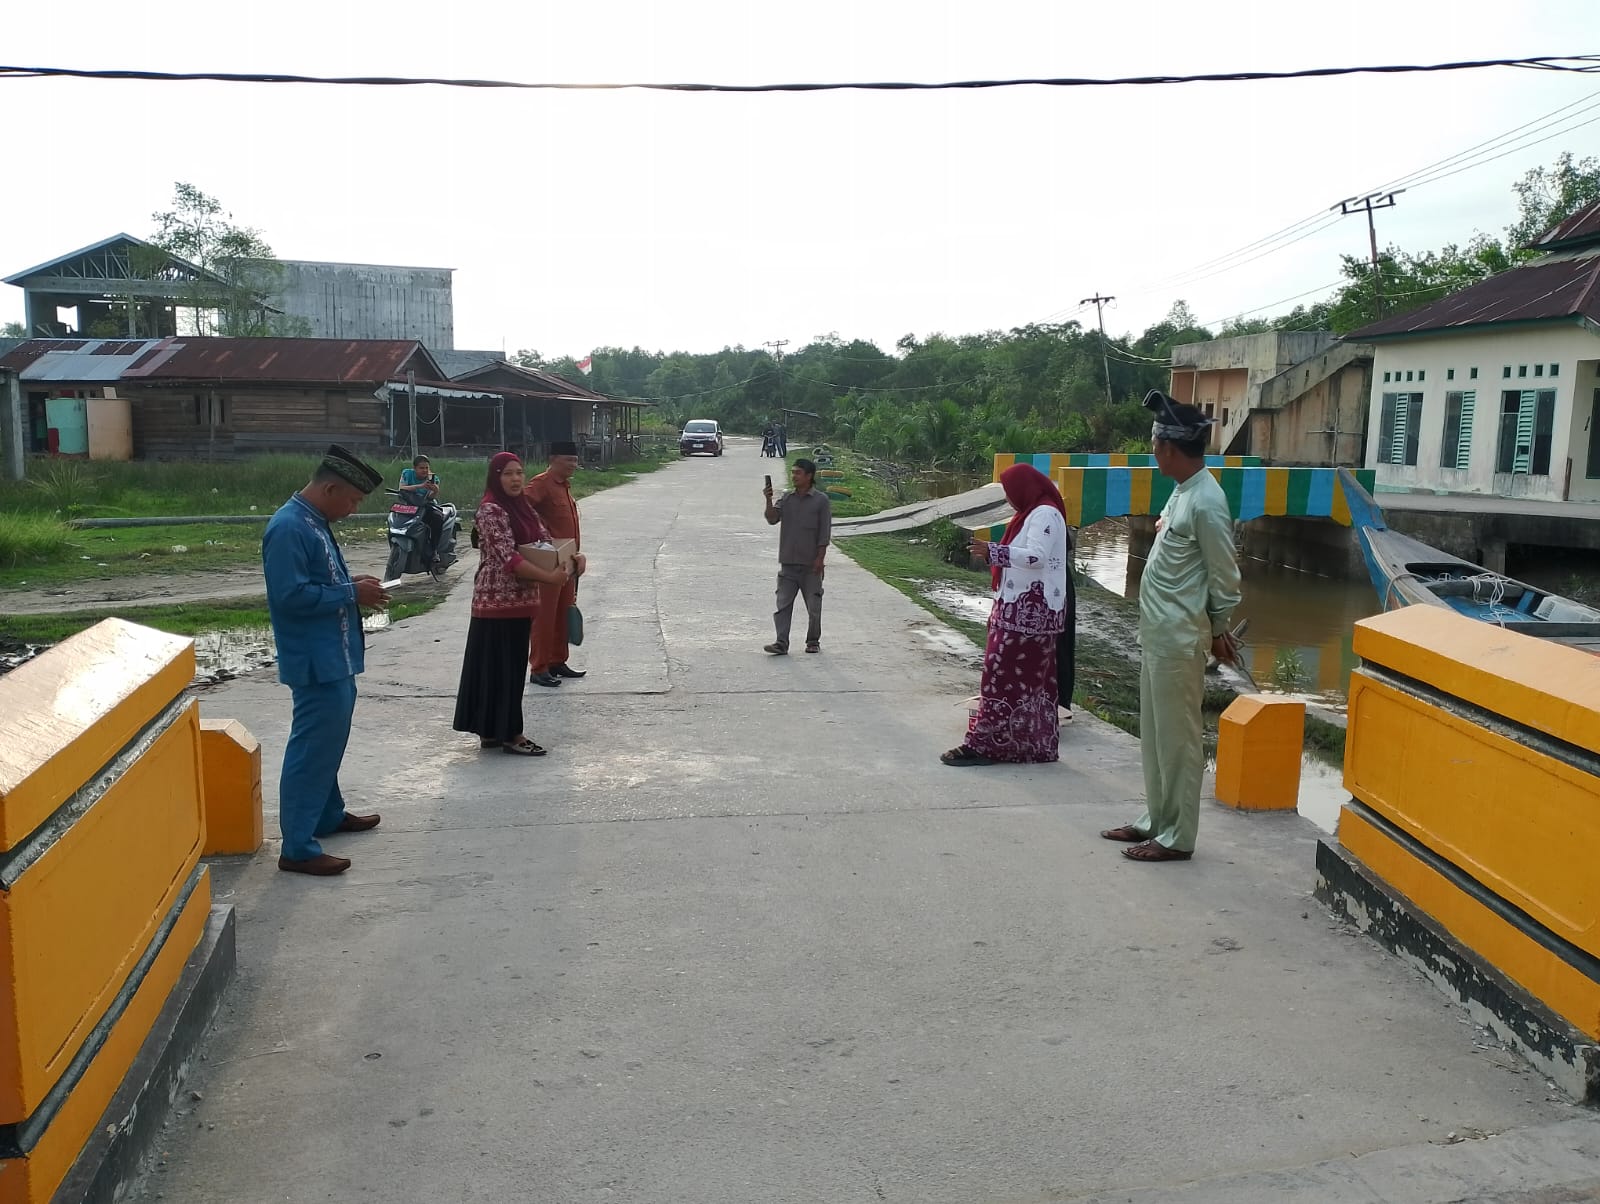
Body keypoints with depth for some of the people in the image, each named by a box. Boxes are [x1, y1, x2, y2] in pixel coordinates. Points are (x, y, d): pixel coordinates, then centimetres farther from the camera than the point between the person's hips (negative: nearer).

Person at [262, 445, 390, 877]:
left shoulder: (315, 522, 10)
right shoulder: (289, 527, -20)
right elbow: (291, 596, -26)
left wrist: (353, 585, 4)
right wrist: (352, 593, -19)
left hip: (334, 655, 10)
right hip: (315, 659, -10)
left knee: (328, 740, 22)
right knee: (312, 747, -5)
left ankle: (329, 814, 39)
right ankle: (298, 849, 2)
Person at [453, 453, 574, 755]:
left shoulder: (523, 507, 13)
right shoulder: (491, 510, -14)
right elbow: (508, 558, -22)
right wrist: (548, 577, -26)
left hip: (519, 600, 9)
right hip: (498, 601, -9)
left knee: (511, 666, 13)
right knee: (501, 667, -2)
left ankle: (491, 731, 21)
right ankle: (509, 735, 5)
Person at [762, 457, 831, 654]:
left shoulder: (821, 500, -3)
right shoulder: (786, 499, 8)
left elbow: (825, 532, -5)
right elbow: (772, 519, -2)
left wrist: (820, 558, -10)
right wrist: (768, 501, -16)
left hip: (810, 564, -3)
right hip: (788, 562, 3)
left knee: (813, 605, 7)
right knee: (783, 603, -3)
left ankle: (813, 641, 21)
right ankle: (781, 643, -2)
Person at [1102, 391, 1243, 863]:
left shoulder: (1207, 503, -20)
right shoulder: (1183, 489, 10)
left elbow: (1225, 576, -14)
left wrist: (1218, 629, -1)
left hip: (1179, 640, -10)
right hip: (1156, 633, 10)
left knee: (1179, 737, 0)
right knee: (1154, 733, 17)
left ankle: (1177, 837, 11)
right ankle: (1156, 819, 30)